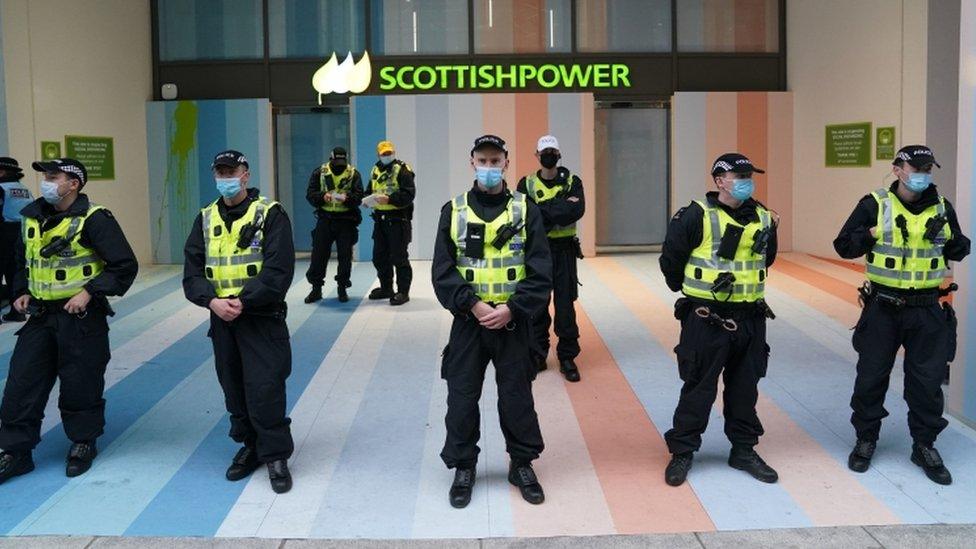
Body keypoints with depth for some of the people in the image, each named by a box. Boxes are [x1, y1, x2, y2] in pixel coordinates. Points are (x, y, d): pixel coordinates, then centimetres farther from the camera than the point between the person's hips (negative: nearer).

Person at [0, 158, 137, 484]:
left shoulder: (94, 220, -13)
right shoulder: (32, 217, 9)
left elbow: (125, 266, -15)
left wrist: (90, 292, -19)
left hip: (81, 317, -6)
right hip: (40, 315, 6)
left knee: (80, 384, 5)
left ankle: (83, 444, 25)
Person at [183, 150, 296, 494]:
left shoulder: (270, 214, -6)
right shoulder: (206, 219, 10)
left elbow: (278, 270, -15)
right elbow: (192, 271, 4)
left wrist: (243, 301, -20)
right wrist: (212, 301, -14)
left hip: (261, 318, -5)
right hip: (222, 319, 5)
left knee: (264, 388, -8)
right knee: (234, 388, 13)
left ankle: (276, 456, 5)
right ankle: (250, 446, 29)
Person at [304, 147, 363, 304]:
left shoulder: (353, 174, 1)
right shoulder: (319, 172, 3)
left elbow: (358, 196, -8)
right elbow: (310, 194, -1)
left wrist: (347, 198, -28)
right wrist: (322, 196, -21)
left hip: (346, 220, -1)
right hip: (325, 219, 1)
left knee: (345, 255, 2)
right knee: (318, 254, 1)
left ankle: (342, 288, 15)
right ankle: (316, 288, 11)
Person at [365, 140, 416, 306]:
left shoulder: (402, 170, -9)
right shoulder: (376, 171, 13)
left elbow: (409, 194, -19)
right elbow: (369, 191, 24)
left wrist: (389, 199, -27)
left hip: (397, 219, -8)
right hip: (380, 219, 8)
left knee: (399, 258, -3)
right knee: (379, 257, 15)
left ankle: (403, 292, 5)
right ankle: (386, 288, 29)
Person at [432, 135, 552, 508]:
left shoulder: (525, 211, 0)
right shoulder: (453, 211, 2)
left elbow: (541, 273, -4)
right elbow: (443, 271, -3)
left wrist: (511, 309, -15)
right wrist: (472, 305, -15)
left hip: (512, 322, 0)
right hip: (468, 321, 1)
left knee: (517, 395, 8)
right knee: (462, 396, 5)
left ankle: (522, 464, 26)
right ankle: (463, 468, 22)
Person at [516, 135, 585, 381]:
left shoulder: (572, 182, 3)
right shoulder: (527, 184, 4)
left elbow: (578, 210, -15)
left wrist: (544, 212, -18)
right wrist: (562, 206, -17)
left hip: (564, 250, -1)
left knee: (565, 305, 0)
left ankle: (567, 358, 11)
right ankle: (538, 356, 19)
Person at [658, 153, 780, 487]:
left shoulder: (762, 218, 5)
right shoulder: (697, 216, -12)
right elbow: (670, 257, -4)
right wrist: (688, 289, 6)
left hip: (750, 318, 5)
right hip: (707, 319, -5)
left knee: (745, 388, 14)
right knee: (699, 388, 2)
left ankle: (744, 450, 29)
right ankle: (682, 452, 15)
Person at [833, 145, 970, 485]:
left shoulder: (942, 208, 5)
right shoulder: (874, 205, -4)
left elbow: (959, 251, 13)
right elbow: (843, 246, -3)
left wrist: (946, 238, -7)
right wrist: (872, 235, -18)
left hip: (926, 310, 2)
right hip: (882, 308, -2)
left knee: (927, 380, 7)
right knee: (871, 375, 7)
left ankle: (924, 445, 23)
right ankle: (866, 439, 24)